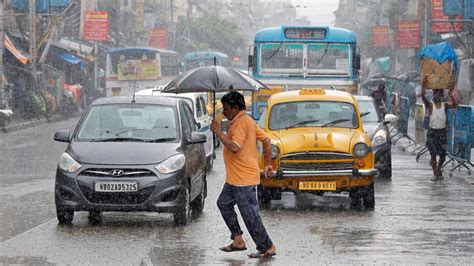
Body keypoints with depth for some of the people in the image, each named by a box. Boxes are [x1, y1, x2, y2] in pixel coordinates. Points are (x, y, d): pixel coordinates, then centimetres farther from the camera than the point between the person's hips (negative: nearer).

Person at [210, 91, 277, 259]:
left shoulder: (241, 123, -18)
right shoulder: (247, 121, 14)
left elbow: (234, 147, -28)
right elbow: (266, 140, 17)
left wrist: (218, 132, -19)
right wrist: (267, 164, 19)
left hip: (244, 179, -11)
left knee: (250, 215, -6)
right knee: (224, 203, 17)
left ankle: (266, 248, 0)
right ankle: (238, 240, 19)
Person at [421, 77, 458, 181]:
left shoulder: (445, 105, 1)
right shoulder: (430, 105, -3)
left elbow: (454, 105, -18)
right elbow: (423, 96, -19)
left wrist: (451, 94, -28)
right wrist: (423, 85, -32)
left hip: (442, 132, 1)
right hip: (432, 132, -1)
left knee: (442, 154, 4)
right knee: (433, 154, -1)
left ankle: (439, 169, 28)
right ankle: (435, 173, 6)